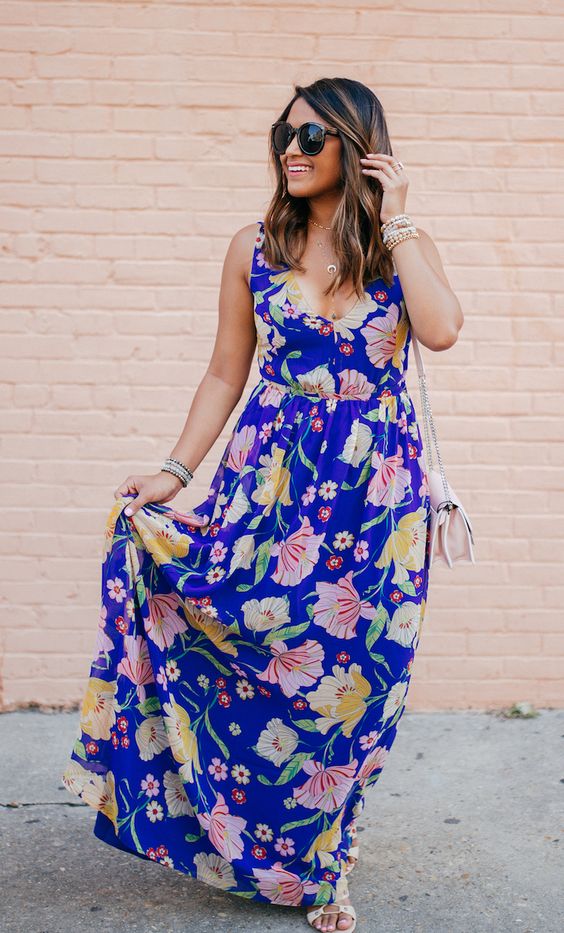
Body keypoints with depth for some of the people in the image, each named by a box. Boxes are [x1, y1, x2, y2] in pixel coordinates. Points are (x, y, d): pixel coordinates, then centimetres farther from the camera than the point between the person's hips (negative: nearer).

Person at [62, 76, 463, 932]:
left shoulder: (405, 244, 2)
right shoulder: (256, 249, 5)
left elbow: (440, 331, -19)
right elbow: (226, 373, 8)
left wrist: (394, 220, -13)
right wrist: (175, 471, 0)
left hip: (375, 490, 0)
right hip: (273, 477, 1)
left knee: (347, 676, 6)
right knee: (265, 661, 0)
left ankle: (314, 863, 28)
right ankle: (276, 859, 25)